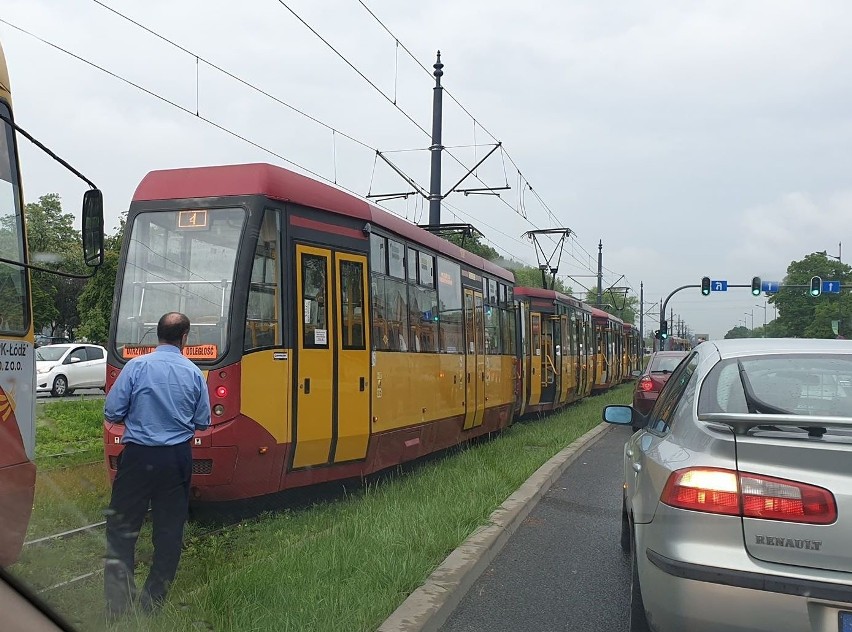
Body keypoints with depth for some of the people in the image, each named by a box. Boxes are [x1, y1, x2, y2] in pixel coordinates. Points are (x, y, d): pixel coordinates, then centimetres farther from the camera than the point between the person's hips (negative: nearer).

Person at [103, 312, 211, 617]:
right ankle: (154, 600, 17)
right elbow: (202, 422, 3)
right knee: (170, 529, 11)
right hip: (178, 458, 2)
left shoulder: (137, 366, -8)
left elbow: (112, 411, -8)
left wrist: (137, 416, 11)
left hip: (138, 456, -2)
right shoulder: (194, 373, -1)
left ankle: (117, 602, 4)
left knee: (122, 527, 7)